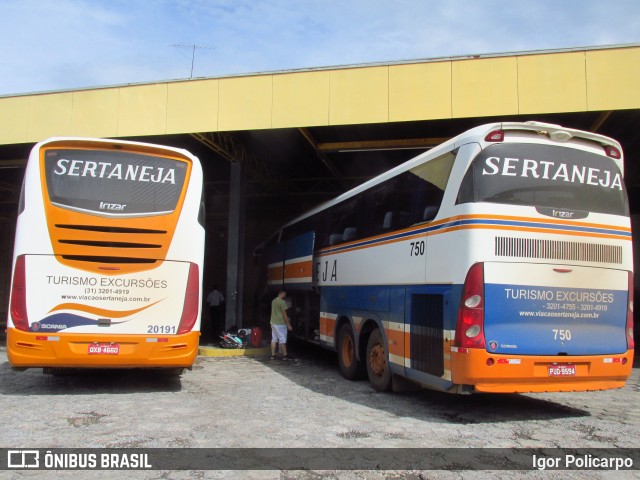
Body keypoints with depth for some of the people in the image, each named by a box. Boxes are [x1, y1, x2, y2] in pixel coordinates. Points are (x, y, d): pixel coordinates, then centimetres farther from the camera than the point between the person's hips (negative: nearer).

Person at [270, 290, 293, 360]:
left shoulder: (273, 301, 13)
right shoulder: (282, 301, -14)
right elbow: (284, 314, -16)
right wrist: (288, 325, -12)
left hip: (273, 322, 8)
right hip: (280, 323, -8)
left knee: (274, 339, 9)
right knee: (282, 340, -2)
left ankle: (273, 355, 10)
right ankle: (285, 355, 3)